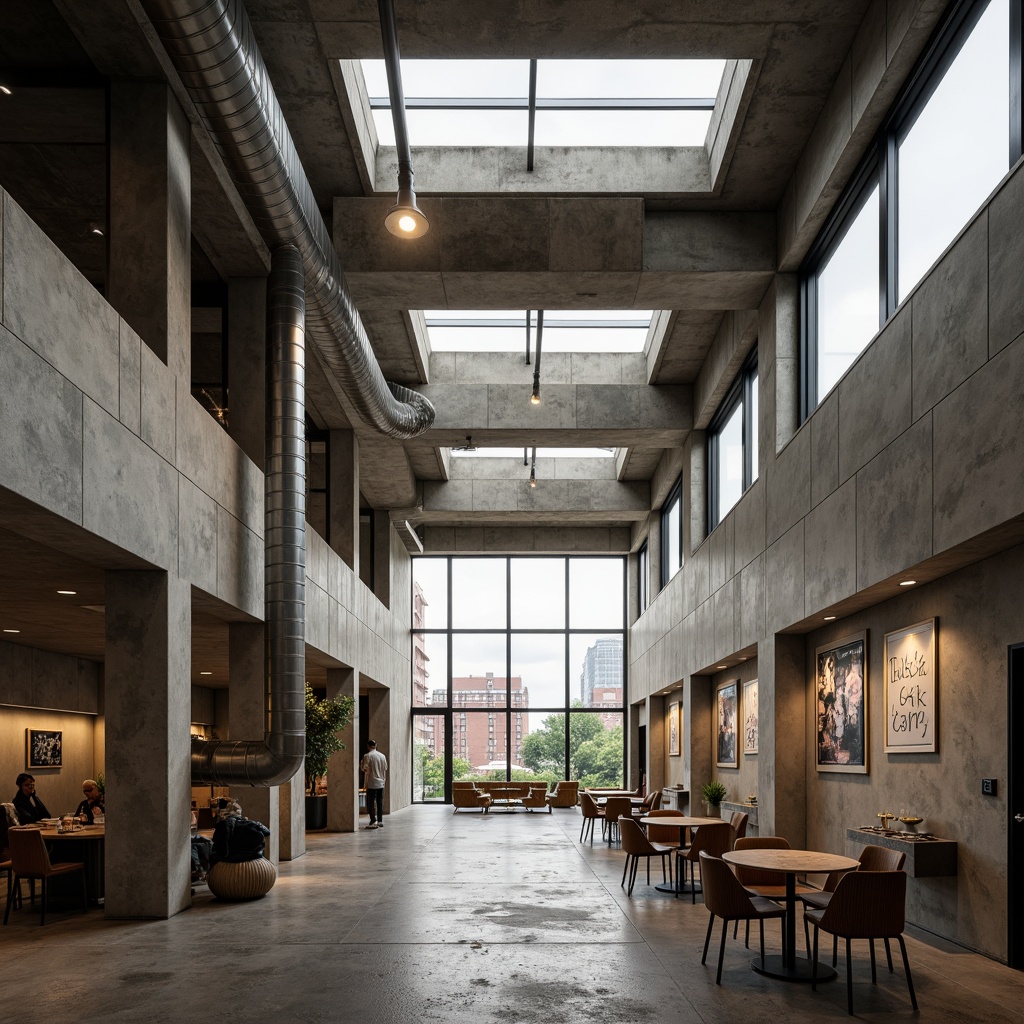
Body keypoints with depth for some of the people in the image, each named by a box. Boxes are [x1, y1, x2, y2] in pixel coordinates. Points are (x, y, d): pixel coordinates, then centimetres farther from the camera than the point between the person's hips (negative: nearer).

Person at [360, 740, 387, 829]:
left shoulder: (367, 756, -10)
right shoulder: (382, 756, 7)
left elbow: (364, 769, -14)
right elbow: (385, 769, 12)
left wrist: (361, 764, 5)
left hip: (371, 784, -5)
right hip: (381, 783, 5)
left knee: (370, 803, -1)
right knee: (380, 802, 11)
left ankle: (373, 822, -6)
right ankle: (380, 821, 15)